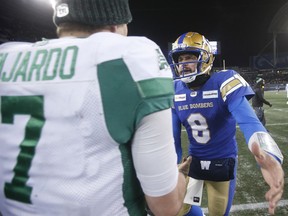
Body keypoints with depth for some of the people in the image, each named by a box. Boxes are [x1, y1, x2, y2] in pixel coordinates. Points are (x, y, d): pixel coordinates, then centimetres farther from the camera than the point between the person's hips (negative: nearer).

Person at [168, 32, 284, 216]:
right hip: (194, 160, 4)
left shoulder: (223, 83, -23)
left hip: (223, 162, -3)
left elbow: (248, 121, -37)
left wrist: (268, 156, -56)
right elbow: (173, 132, -1)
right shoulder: (175, 90, -7)